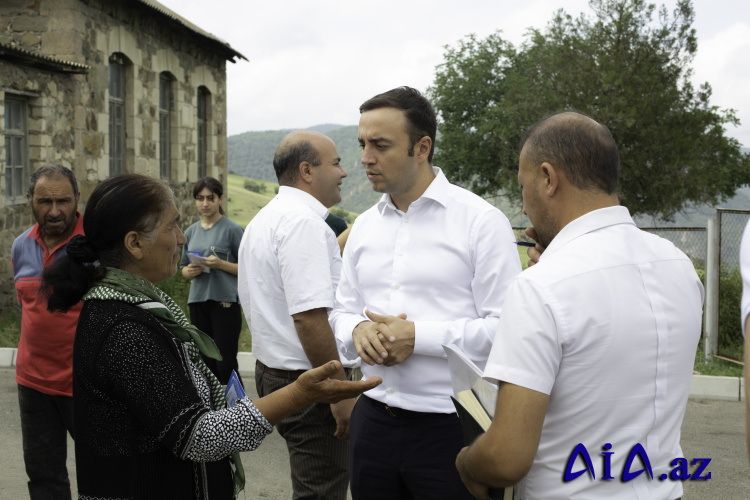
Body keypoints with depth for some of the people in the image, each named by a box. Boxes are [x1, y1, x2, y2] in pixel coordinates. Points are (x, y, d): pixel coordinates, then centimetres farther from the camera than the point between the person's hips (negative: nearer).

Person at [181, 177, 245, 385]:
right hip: (198, 300, 5)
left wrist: (220, 264, -18)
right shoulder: (191, 232, 13)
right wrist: (190, 271, -3)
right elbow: (183, 269, 20)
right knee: (206, 362, 9)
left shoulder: (232, 229, -2)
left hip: (225, 300, -5)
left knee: (226, 362, -7)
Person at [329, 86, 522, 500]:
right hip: (373, 419, 5)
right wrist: (357, 329, -6)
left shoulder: (481, 221, -8)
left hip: (450, 426, -5)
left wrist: (419, 335, -19)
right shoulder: (364, 226, 11)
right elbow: (342, 311, 17)